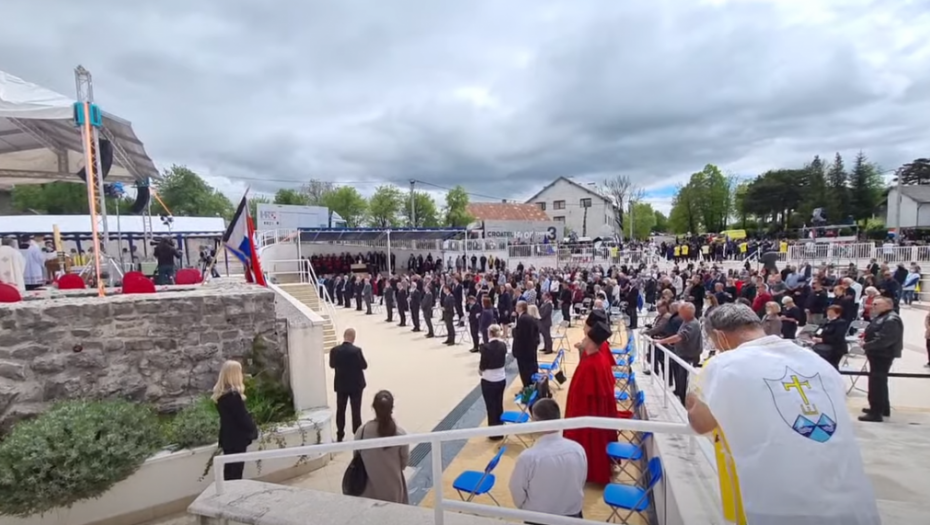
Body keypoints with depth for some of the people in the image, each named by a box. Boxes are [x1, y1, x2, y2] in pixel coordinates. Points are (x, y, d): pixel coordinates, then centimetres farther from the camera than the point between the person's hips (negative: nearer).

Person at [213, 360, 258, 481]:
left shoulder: (220, 394, 5)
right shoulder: (234, 395, -23)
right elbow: (243, 417, -19)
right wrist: (253, 430, -3)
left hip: (227, 437, 8)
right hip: (237, 438, -8)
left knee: (229, 470, 16)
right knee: (235, 472, 1)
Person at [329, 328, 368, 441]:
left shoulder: (334, 350, -11)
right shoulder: (356, 350, -22)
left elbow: (332, 365, 3)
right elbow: (364, 366, -12)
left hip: (340, 385, 3)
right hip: (356, 385, -3)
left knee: (340, 410, 16)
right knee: (356, 410, 7)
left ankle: (340, 435, 23)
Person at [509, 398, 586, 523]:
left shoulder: (527, 457, -27)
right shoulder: (578, 449, -17)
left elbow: (517, 491, -12)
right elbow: (581, 483, 0)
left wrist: (525, 509, 8)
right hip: (573, 514, 3)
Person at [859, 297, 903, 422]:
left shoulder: (891, 320, -20)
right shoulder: (881, 317, 14)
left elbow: (884, 340, -27)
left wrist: (867, 345, -20)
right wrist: (866, 338, 5)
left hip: (883, 354, -11)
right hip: (878, 353, 11)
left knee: (876, 382, -9)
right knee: (879, 381, 21)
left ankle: (876, 412, -5)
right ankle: (883, 408, 34)